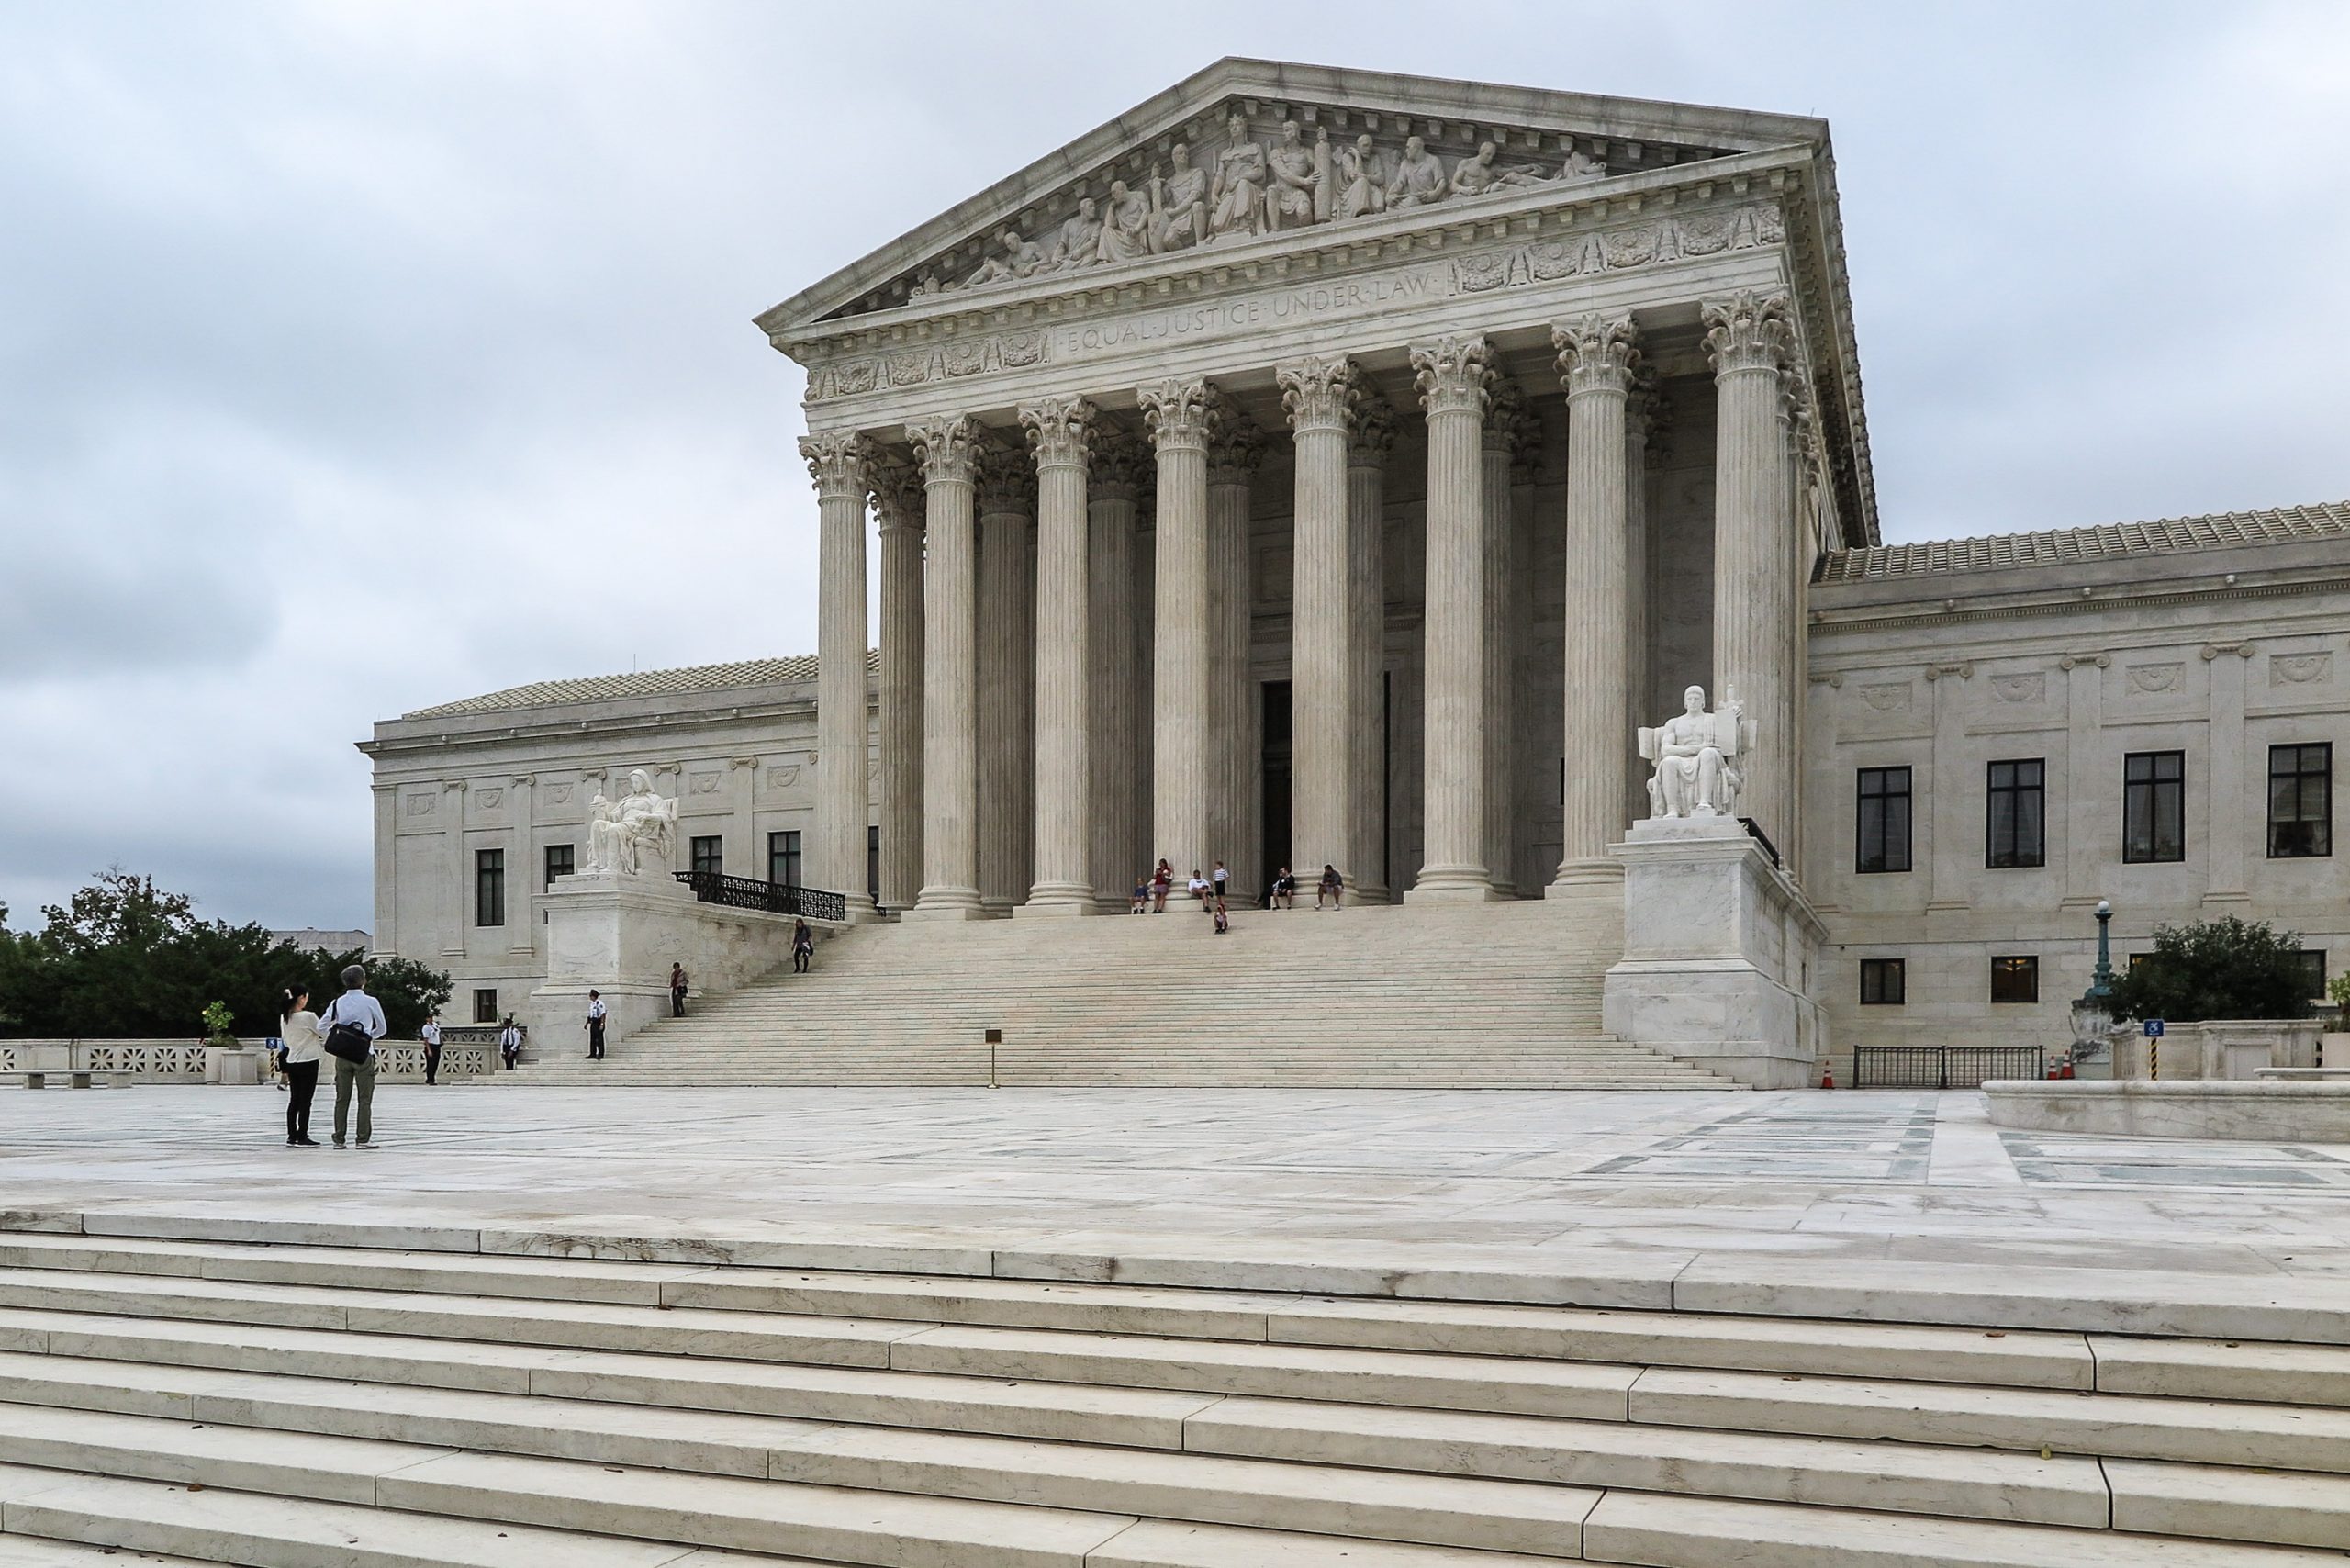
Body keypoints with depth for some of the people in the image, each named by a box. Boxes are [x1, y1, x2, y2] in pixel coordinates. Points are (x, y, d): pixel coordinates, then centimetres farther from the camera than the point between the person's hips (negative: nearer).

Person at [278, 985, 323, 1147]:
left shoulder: (284, 1017, 3)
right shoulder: (308, 1017, -17)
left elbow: (285, 1040, 14)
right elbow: (325, 1034, -9)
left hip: (291, 1062, 7)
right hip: (308, 1062, -6)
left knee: (294, 1100, 13)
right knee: (305, 1101, -1)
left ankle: (292, 1135, 17)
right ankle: (302, 1137, 0)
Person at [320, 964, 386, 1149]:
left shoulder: (337, 1003, 4)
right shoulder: (371, 1002, -4)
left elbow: (321, 1027, 5)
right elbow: (381, 1029, 6)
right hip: (364, 1054, -3)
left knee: (342, 1099, 9)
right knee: (364, 1099, 0)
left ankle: (339, 1139, 10)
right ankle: (363, 1139, -3)